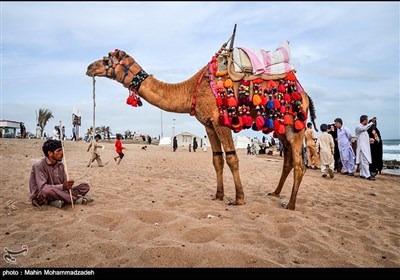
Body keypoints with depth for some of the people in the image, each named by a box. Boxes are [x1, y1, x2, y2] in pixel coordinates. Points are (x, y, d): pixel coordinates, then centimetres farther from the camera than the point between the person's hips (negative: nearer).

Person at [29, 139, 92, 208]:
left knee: (85, 186, -4)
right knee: (47, 190, -41)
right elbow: (42, 187, -25)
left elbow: (64, 183, 3)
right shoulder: (39, 166, -15)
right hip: (40, 196, -6)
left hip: (58, 192, 7)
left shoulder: (60, 164, 5)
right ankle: (76, 199, -24)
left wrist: (68, 186, -20)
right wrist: (62, 186, -34)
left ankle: (57, 201, -25)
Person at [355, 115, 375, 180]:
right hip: (362, 147, -9)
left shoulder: (364, 127, 19)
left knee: (363, 161, 11)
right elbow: (364, 128, -32)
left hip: (366, 147, 9)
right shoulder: (358, 127, -9)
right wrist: (371, 123, -27)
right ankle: (367, 175, -14)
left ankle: (362, 174, 15)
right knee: (365, 161, -12)